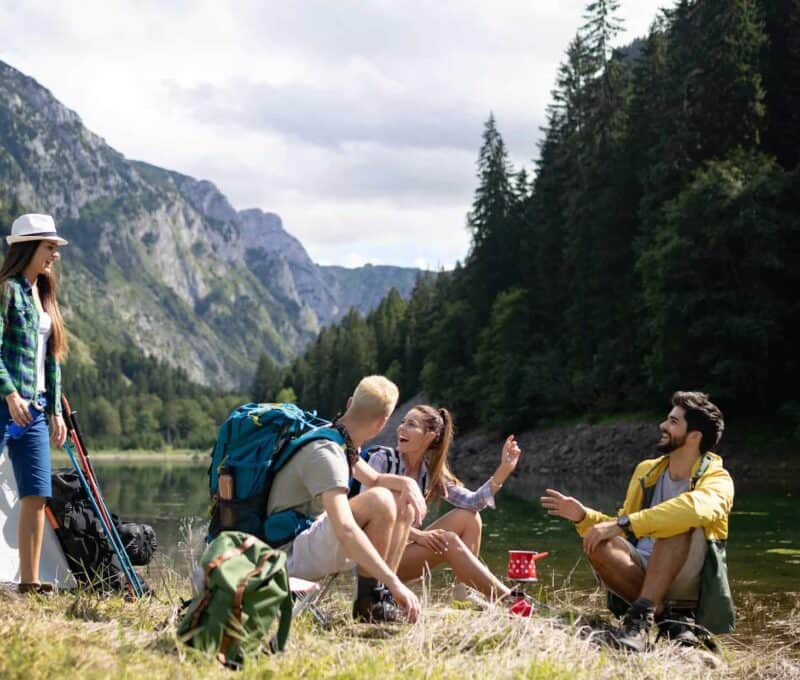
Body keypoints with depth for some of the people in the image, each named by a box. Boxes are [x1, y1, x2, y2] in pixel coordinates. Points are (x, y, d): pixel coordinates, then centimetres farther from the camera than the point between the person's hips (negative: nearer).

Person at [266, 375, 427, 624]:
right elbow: (345, 530, -35)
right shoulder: (326, 453, -24)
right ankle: (369, 602, -13)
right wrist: (394, 581, -35)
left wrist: (406, 483, -3)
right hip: (291, 554, -10)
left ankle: (383, 594, 1)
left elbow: (375, 480, 21)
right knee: (380, 501, -27)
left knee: (403, 504, 7)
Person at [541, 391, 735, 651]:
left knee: (681, 521, -32)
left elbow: (696, 508, -32)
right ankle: (666, 619, -20)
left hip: (687, 583, -4)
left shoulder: (717, 480, -6)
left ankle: (642, 617, -36)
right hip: (639, 576, 4)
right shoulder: (646, 471, 13)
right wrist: (584, 516, 4)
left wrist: (621, 523, -35)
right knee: (599, 547, -26)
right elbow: (624, 531, 22)